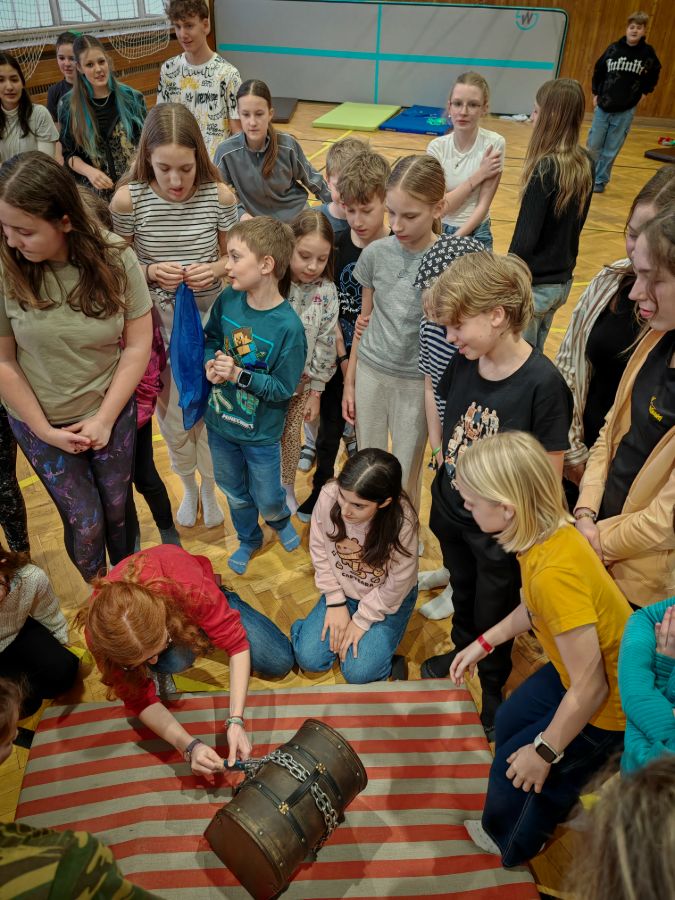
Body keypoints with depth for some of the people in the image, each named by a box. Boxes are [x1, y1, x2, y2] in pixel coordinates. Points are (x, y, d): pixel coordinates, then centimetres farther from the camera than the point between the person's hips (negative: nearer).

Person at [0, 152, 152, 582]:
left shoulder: (115, 258, -17)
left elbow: (138, 346, -11)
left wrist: (105, 419, -11)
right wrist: (44, 430, -7)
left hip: (112, 411, 1)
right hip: (42, 422, -1)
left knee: (118, 508, 16)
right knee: (85, 523, 7)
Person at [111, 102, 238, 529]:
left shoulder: (220, 195, -13)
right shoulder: (129, 199, -14)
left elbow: (232, 256, 1)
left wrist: (216, 269, -21)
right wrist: (152, 272, -23)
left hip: (211, 319, 0)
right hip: (160, 322, 0)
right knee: (172, 414, 13)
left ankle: (210, 488, 41)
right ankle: (188, 488, 43)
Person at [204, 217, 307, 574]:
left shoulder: (288, 327, -26)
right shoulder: (227, 300, -12)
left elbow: (283, 389, -21)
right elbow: (210, 339, 6)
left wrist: (238, 374, -29)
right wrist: (211, 364, -15)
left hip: (261, 434, -4)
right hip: (220, 423, 5)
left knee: (268, 500, 17)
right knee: (235, 493, 25)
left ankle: (280, 520, 53)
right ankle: (248, 539, 52)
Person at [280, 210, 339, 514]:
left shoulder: (326, 292, -13)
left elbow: (325, 344, -7)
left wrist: (316, 391, -3)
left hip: (301, 382, 1)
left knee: (291, 436, 18)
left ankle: (287, 488, 42)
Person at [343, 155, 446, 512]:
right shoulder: (376, 253, -5)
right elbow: (365, 318, 5)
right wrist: (349, 382, 9)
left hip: (417, 382, -3)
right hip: (370, 372, 3)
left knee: (406, 475, 12)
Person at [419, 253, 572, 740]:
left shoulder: (544, 384, -28)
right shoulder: (464, 362, -10)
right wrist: (443, 456, 5)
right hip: (452, 512, 5)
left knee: (494, 611, 19)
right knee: (462, 591, 29)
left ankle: (493, 685, 47)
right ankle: (462, 649, 58)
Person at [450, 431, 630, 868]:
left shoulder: (555, 572, -39)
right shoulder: (550, 531, -12)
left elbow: (590, 687, -31)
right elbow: (534, 608, 8)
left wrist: (544, 751, -17)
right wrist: (484, 642, 10)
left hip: (608, 703, -8)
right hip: (580, 669, 8)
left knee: (516, 768, 7)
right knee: (509, 721, 20)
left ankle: (508, 847, 39)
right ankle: (502, 828, 45)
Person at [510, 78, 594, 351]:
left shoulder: (545, 169, -21)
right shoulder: (585, 163, 2)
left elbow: (525, 237, -20)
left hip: (532, 285, -8)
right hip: (562, 280, 8)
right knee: (534, 354, 22)